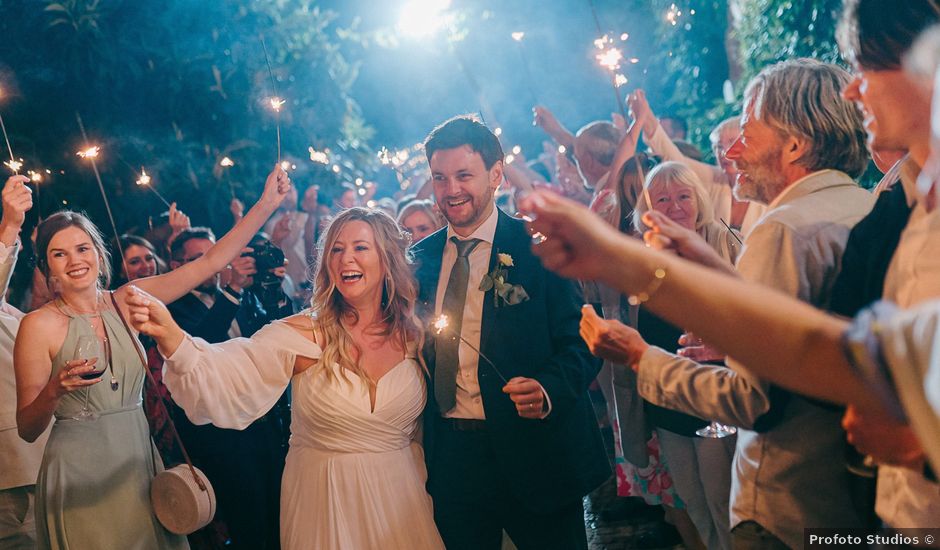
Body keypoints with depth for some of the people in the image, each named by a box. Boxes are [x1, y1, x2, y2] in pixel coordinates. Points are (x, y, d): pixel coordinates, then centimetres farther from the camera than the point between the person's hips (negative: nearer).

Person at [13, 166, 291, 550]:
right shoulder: (39, 325, -9)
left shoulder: (127, 302, 2)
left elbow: (212, 262, 0)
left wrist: (266, 205, -5)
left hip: (137, 459, 4)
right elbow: (27, 430, -7)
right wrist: (54, 390, -27)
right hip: (79, 471, -4)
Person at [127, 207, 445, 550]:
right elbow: (228, 374, -27)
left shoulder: (414, 337, -5)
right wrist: (168, 333, -41)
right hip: (323, 499, -2)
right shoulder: (303, 335, -13)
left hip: (398, 496, 2)